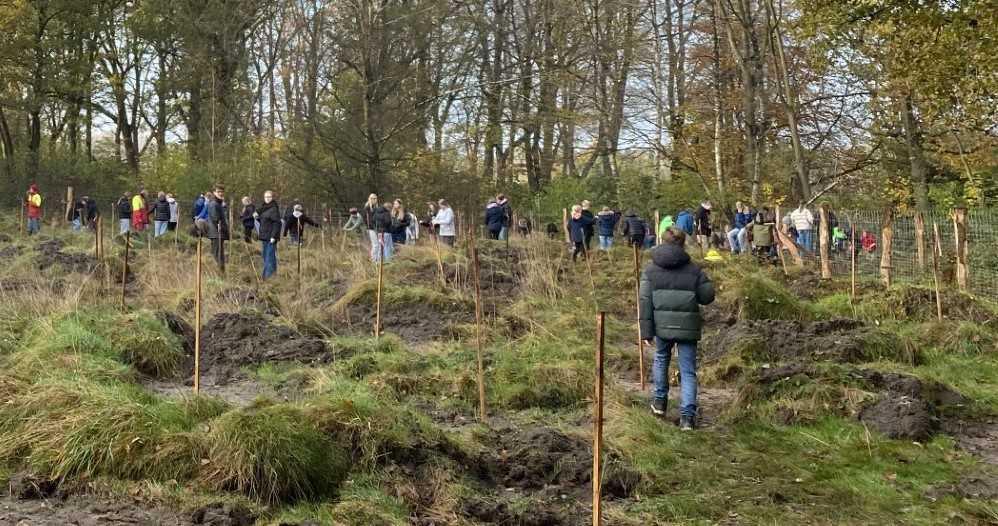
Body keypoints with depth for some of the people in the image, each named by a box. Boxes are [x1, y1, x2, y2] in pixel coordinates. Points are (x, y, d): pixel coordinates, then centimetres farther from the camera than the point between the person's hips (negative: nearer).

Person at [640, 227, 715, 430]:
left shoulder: (651, 268, 0)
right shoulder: (693, 269, -2)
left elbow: (645, 300, -4)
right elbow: (707, 296, 1)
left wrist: (646, 331, -2)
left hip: (662, 325, 1)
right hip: (688, 327, -1)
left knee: (661, 359, 27)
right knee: (688, 371, 5)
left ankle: (660, 401, 35)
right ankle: (687, 415, -3)